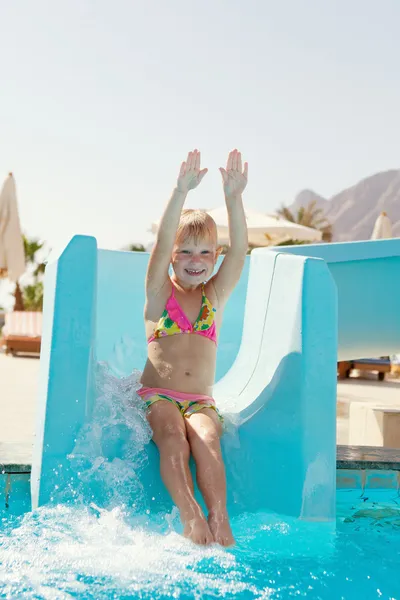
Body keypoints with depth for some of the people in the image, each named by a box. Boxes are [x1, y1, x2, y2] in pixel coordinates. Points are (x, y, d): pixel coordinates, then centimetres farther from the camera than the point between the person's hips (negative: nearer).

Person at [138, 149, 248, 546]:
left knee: (206, 438, -29)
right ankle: (190, 515, -39)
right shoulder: (159, 292, 5)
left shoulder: (216, 295, 10)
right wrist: (181, 192, -26)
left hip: (201, 401, 2)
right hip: (157, 395, -1)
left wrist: (233, 198, -20)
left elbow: (239, 252, -6)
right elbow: (162, 243, -13)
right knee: (173, 435, -32)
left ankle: (219, 518, -37)